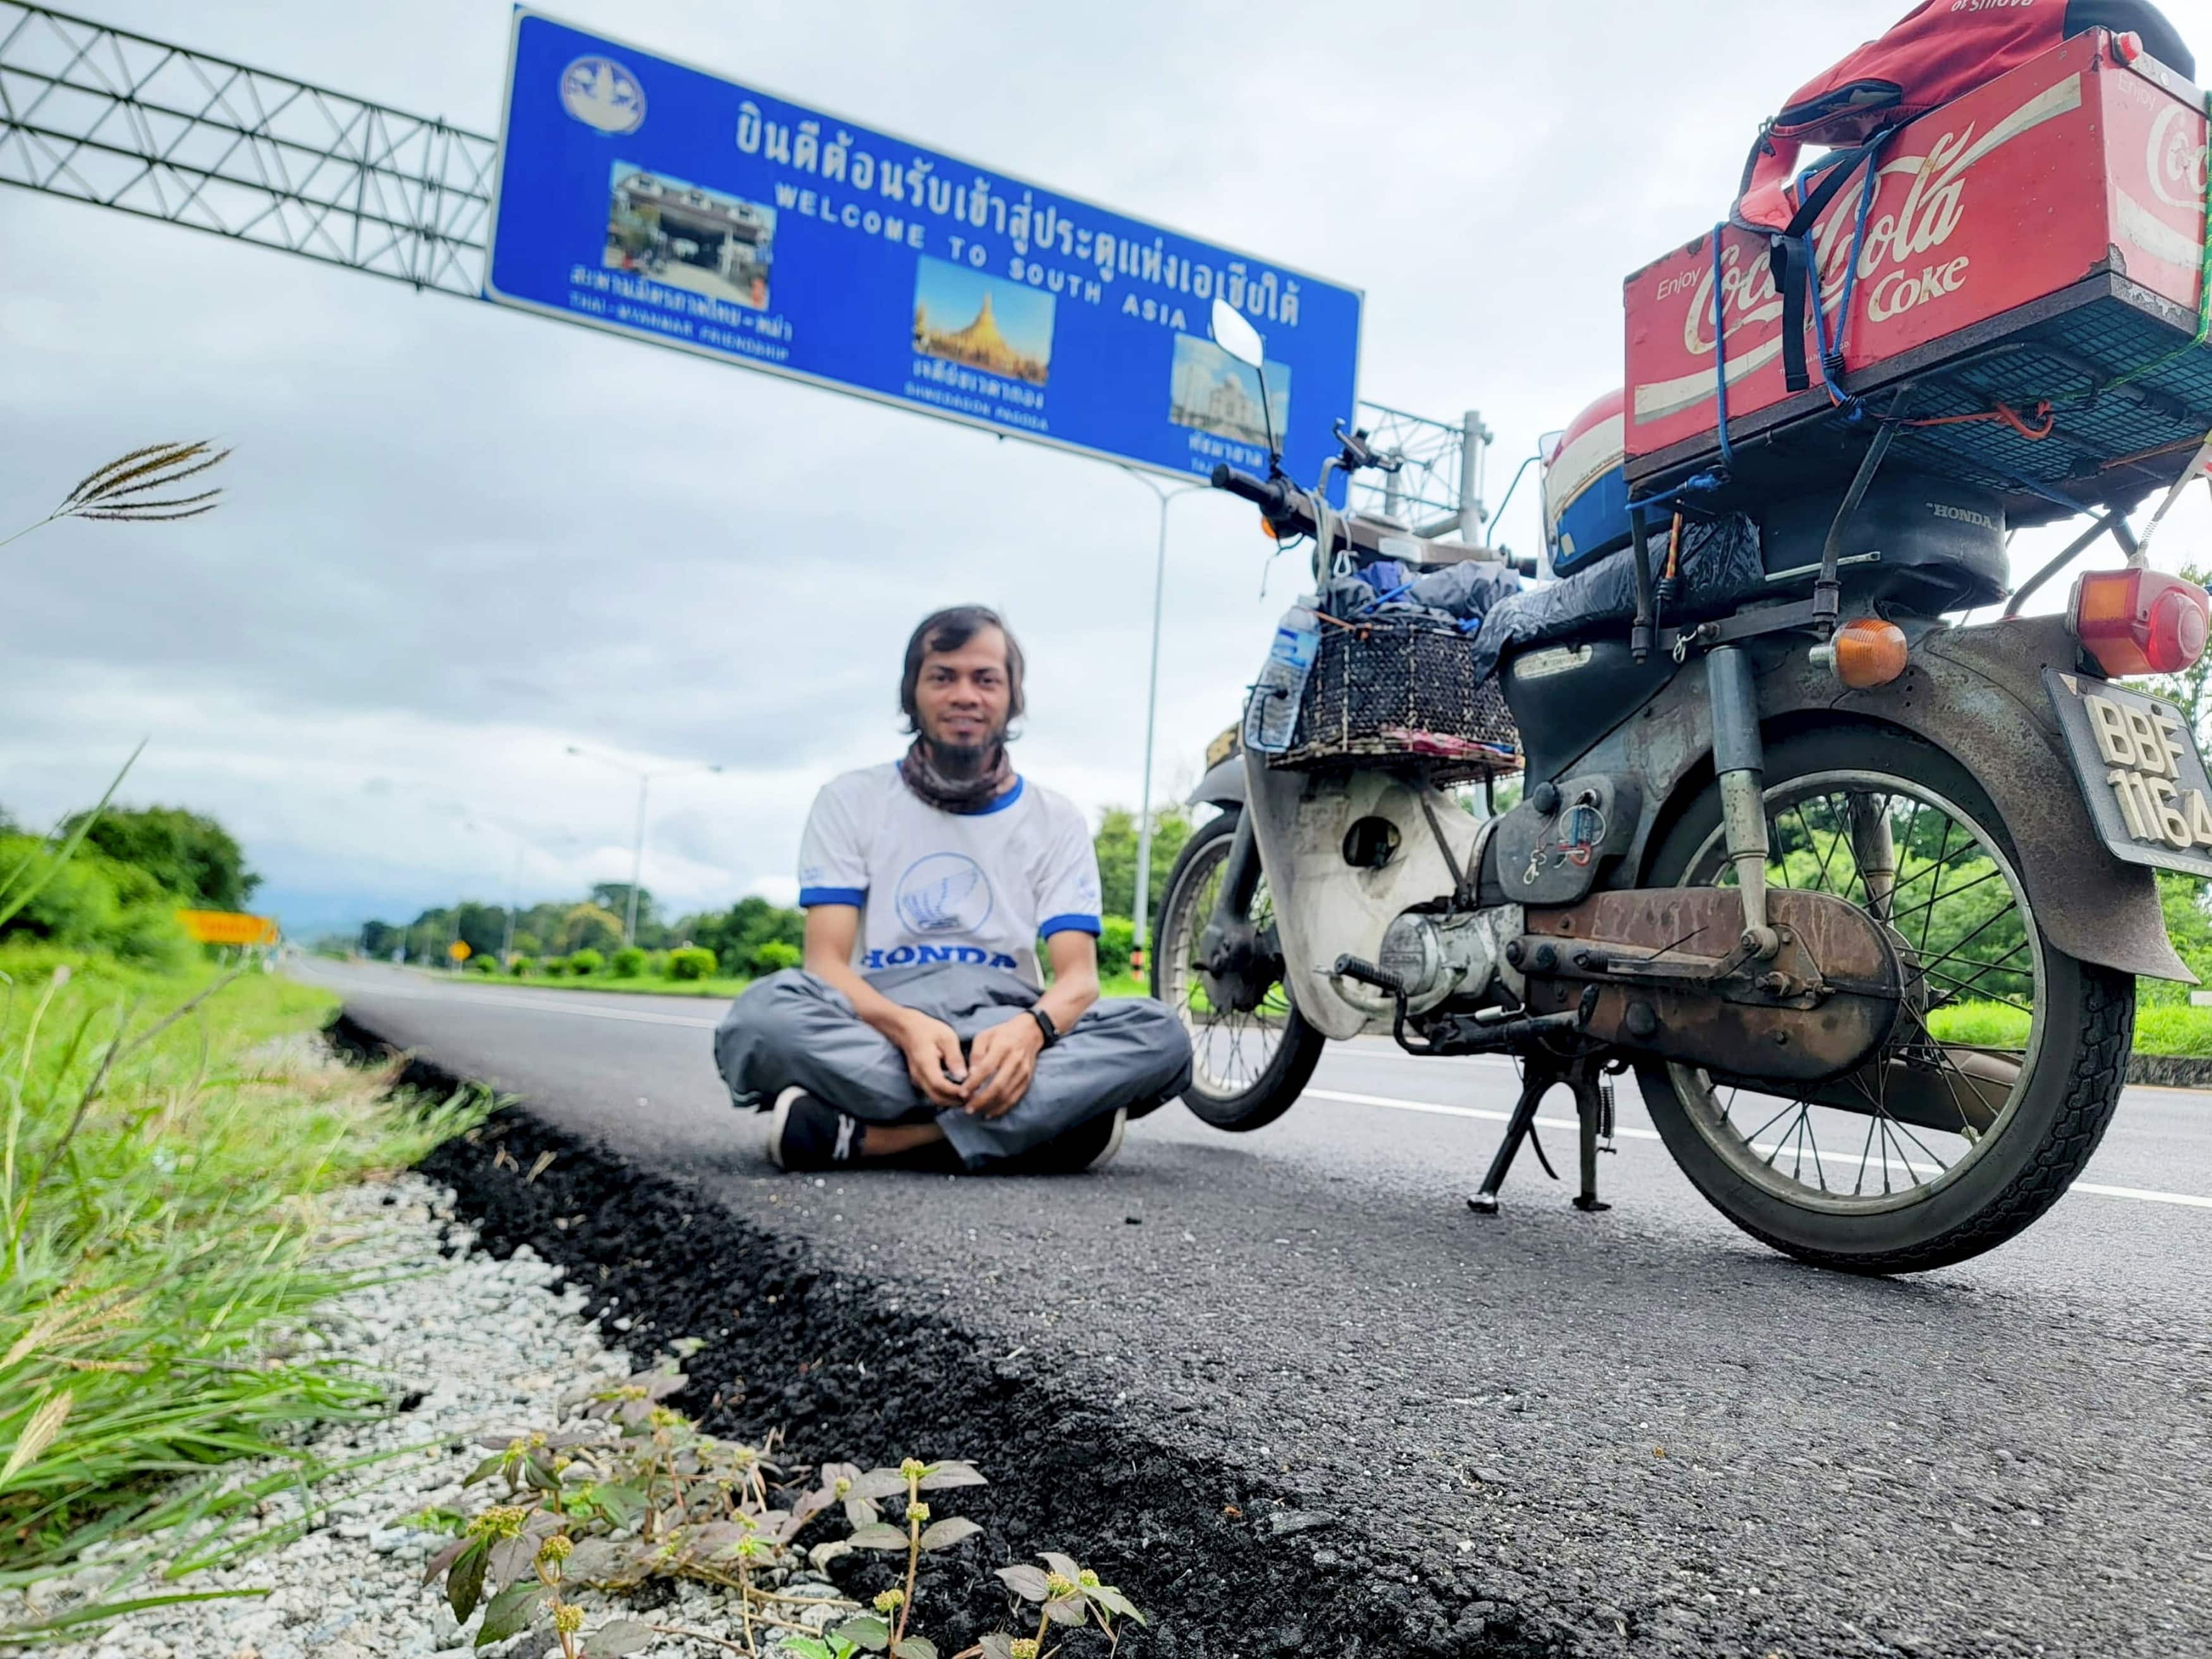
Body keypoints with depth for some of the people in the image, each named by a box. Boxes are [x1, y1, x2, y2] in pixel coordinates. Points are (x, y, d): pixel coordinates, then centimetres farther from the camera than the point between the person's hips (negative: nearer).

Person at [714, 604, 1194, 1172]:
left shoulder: (1056, 820, 10)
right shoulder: (851, 800, 7)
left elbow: (1078, 975, -1)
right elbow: (826, 961, -4)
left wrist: (1030, 1028, -28)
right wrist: (907, 1027, -27)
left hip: (1003, 1039, 2)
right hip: (876, 1034, -1)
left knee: (1158, 1033, -27)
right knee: (764, 1012, -33)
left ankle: (865, 1135, -33)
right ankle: (1048, 1115, -34)